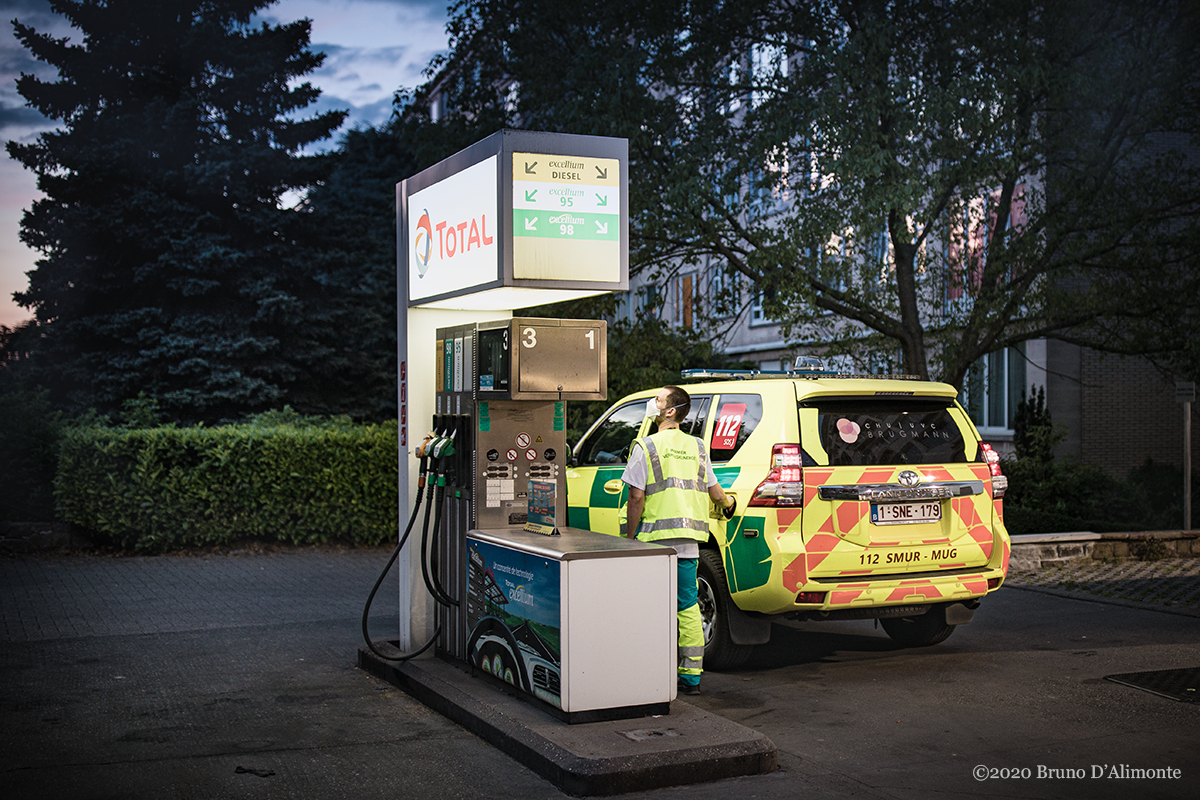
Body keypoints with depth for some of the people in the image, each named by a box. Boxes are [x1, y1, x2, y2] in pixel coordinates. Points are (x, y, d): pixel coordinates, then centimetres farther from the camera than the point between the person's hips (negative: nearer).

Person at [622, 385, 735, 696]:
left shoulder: (646, 446, -6)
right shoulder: (697, 447, 10)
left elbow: (637, 496, -9)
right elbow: (713, 490, 16)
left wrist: (630, 536, -1)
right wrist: (728, 504, 38)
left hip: (656, 537, -5)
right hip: (688, 538, 5)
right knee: (688, 606, 8)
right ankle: (691, 676, 10)